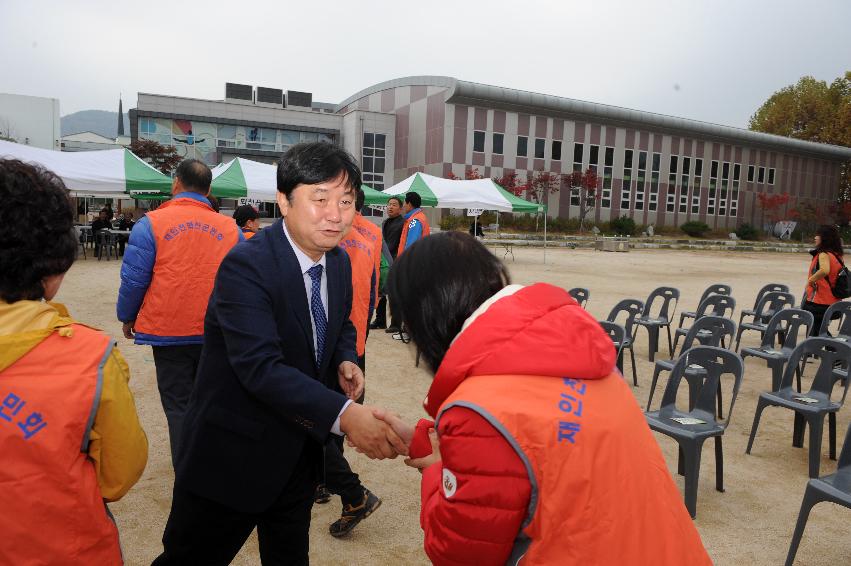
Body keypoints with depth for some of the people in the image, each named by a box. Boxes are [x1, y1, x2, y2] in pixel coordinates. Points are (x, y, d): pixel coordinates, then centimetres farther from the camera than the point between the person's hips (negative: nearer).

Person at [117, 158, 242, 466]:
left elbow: (134, 279, -6)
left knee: (178, 406, 10)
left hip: (169, 333, -2)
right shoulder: (230, 228, -1)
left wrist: (127, 318, 11)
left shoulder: (151, 223, -8)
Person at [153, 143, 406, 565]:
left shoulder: (339, 262, -1)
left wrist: (345, 360, -7)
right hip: (232, 455, -6)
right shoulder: (246, 266, -24)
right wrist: (344, 415, -44)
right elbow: (261, 368, -33)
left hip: (300, 450, 7)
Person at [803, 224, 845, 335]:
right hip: (832, 303, 9)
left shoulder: (823, 254, -16)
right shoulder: (836, 255, 11)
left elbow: (824, 270, -36)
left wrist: (811, 279, -21)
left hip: (818, 303, -9)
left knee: (814, 334, -3)